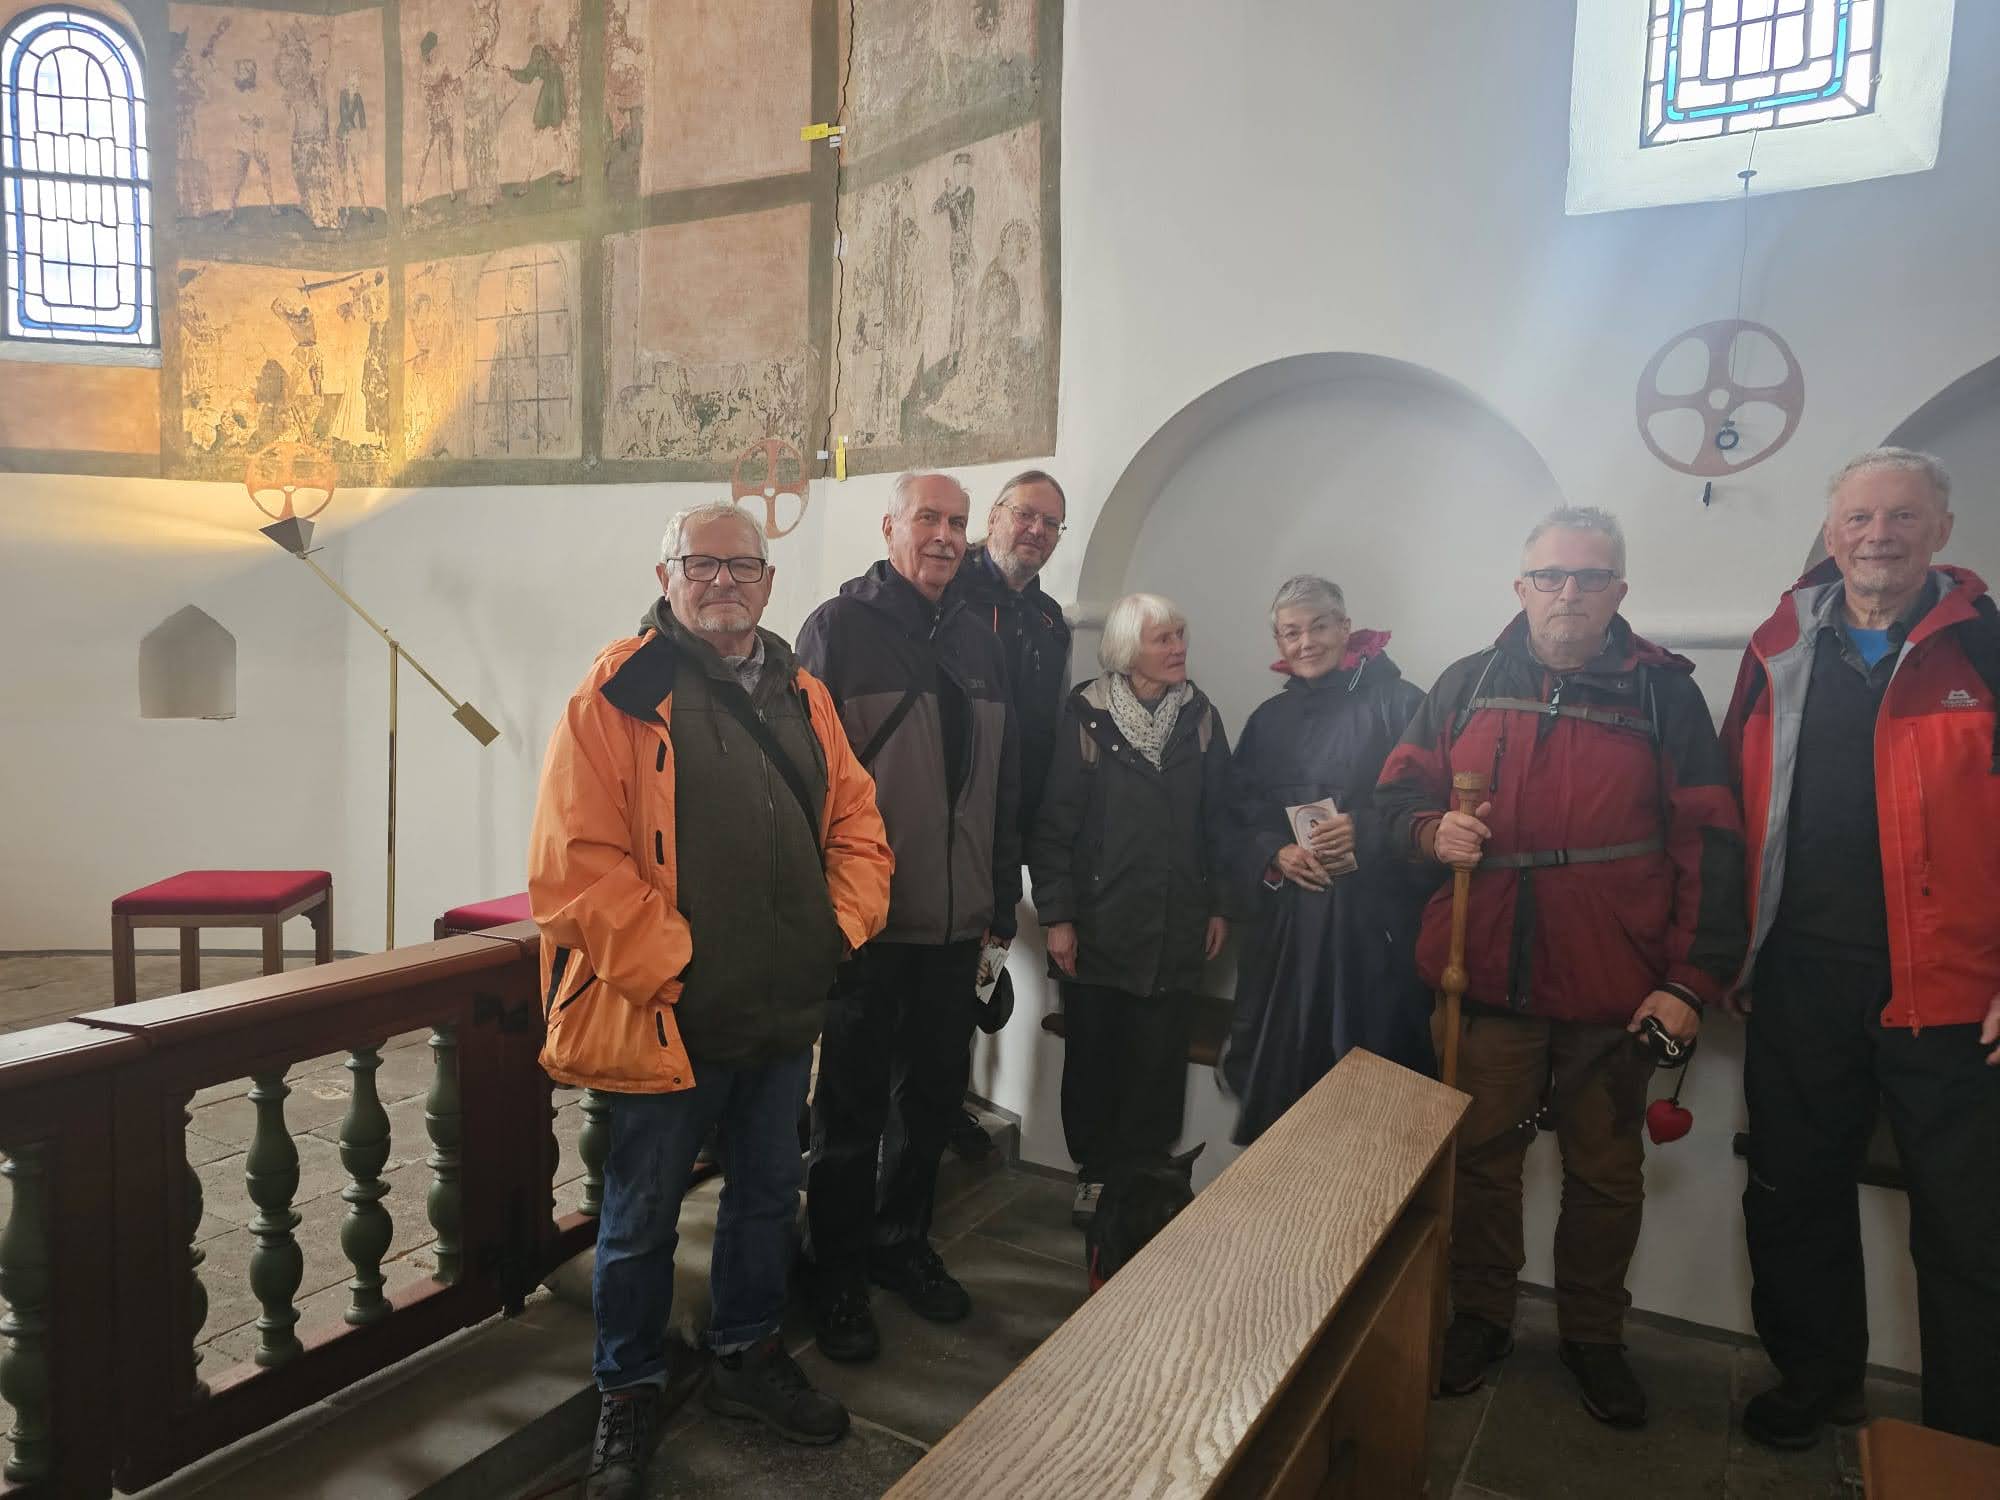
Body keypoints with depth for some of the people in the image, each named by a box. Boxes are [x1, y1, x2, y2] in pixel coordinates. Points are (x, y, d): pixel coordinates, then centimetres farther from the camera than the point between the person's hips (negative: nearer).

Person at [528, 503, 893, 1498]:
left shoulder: (800, 696, 8)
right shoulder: (615, 697, -11)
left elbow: (855, 821, 11)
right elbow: (572, 864, -17)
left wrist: (842, 927, -2)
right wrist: (671, 964, -19)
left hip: (784, 1009, 6)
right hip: (665, 1018, -5)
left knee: (768, 1191, 21)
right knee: (641, 1217, 13)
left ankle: (748, 1356, 44)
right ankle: (628, 1396, 35)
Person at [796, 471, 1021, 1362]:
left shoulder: (977, 643, 13)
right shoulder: (839, 627, -5)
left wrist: (1002, 897, 13)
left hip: (955, 919, 6)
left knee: (933, 1092, 16)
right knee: (853, 1103, 7)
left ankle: (902, 1241, 35)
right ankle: (837, 1273, 23)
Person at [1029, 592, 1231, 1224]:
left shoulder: (1200, 716, 5)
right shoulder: (1086, 717, -6)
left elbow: (1218, 819, 10)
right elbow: (1054, 822, -7)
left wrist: (1218, 904, 8)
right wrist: (1056, 915, -10)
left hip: (1174, 928, 3)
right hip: (1097, 926, -2)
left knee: (1158, 1062, 6)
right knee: (1092, 1055, 8)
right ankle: (1094, 1172, 25)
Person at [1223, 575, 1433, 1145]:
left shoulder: (1397, 703, -1)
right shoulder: (1269, 719, 14)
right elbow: (1240, 819, 13)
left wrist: (1366, 830, -19)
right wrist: (1276, 854, -5)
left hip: (1374, 923, -4)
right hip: (1286, 921, 4)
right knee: (1279, 1066, 7)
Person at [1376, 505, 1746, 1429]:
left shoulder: (1662, 691, -1)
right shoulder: (1468, 685, 4)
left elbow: (1708, 845, -3)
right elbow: (1400, 791, 11)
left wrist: (1693, 980, -9)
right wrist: (1431, 829, -13)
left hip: (1616, 992, -1)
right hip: (1488, 979, 1)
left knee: (1606, 1171, 14)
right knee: (1482, 1155, 13)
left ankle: (1593, 1334, 35)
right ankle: (1480, 1315, 33)